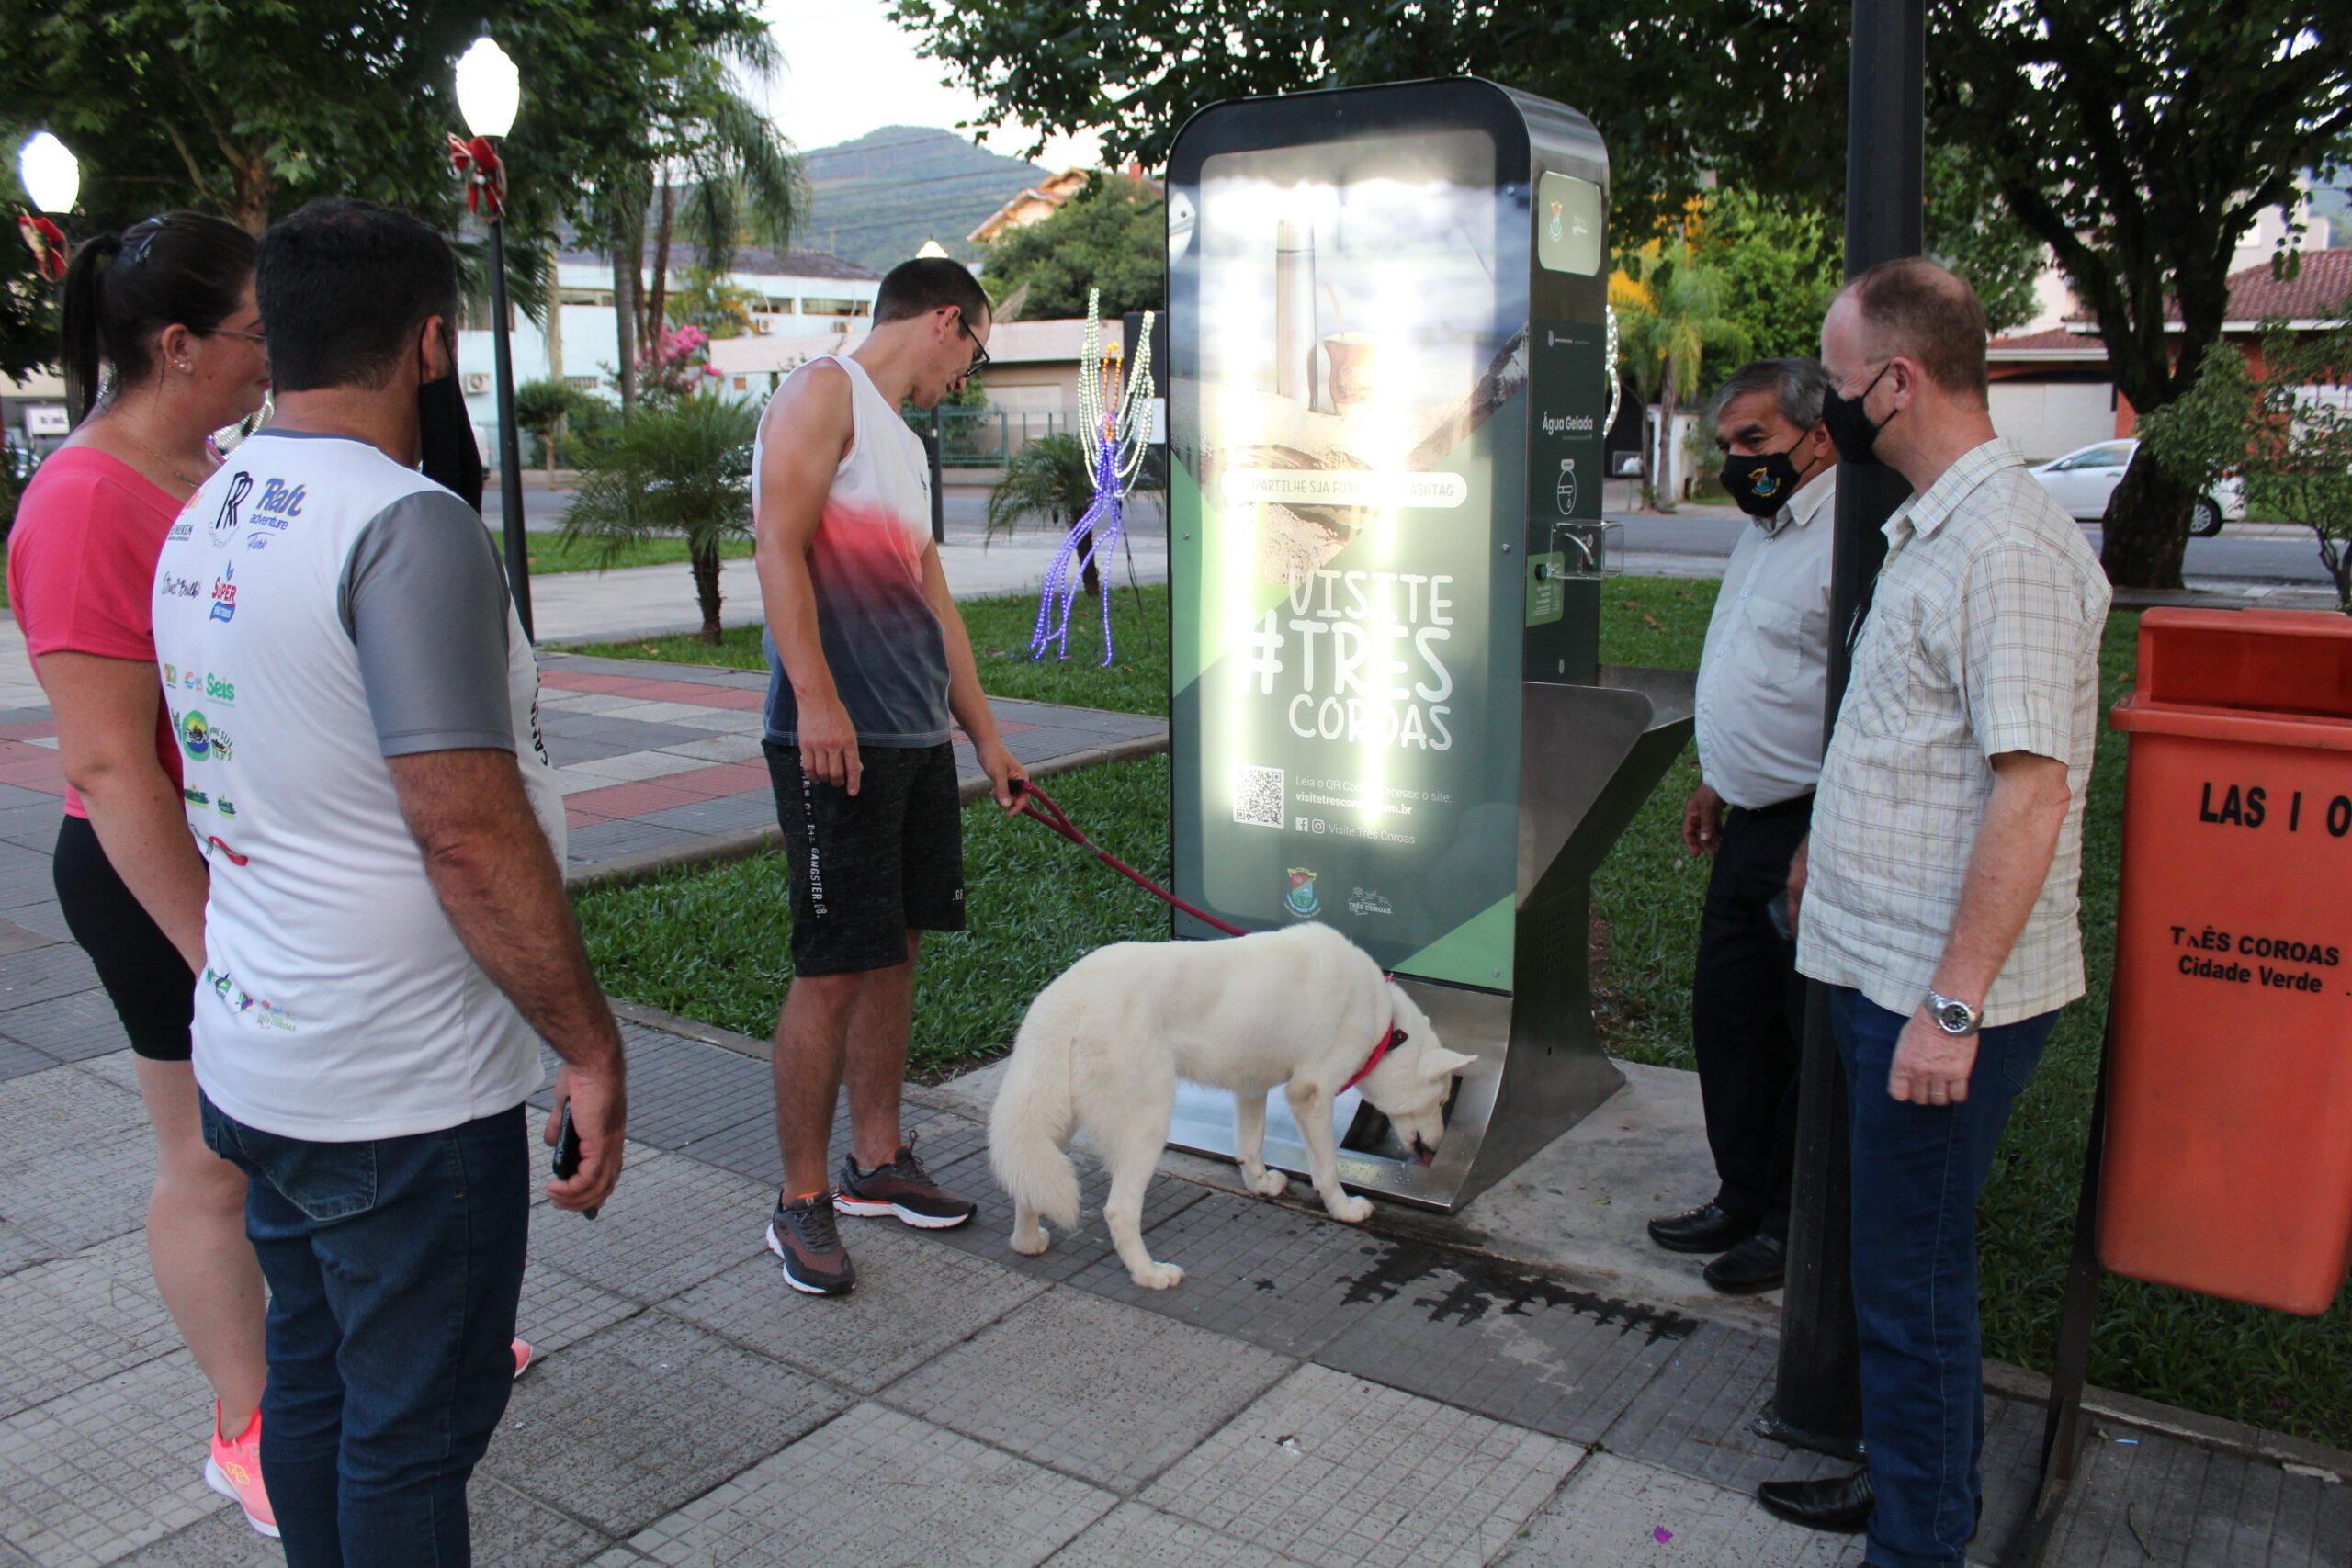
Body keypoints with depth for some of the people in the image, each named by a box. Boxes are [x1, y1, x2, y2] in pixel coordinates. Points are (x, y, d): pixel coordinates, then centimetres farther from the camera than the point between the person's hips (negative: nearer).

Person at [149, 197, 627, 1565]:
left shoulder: (204, 521, 9)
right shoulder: (408, 525, -20)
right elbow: (469, 832, -25)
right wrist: (592, 1045, -17)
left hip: (253, 1055, 9)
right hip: (402, 1090, -9)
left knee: (314, 1379, 22)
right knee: (417, 1426, 7)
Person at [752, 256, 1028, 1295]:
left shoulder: (903, 444, 23)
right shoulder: (823, 392, -3)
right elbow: (779, 548, -15)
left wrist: (986, 736, 26)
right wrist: (817, 700, -23)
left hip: (918, 739, 9)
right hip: (837, 740, -9)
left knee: (895, 950, 13)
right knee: (833, 969, -5)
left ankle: (877, 1162, 26)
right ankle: (801, 1202, 7)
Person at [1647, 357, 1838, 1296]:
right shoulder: (1762, 534, 15)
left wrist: (1818, 844, -25)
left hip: (1810, 831, -10)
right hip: (1750, 828, 10)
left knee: (1809, 1041, 4)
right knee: (1727, 1019, 16)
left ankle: (1792, 1226, 21)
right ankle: (1741, 1199, 32)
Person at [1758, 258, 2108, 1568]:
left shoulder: (2009, 547, -20)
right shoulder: (1935, 528, 12)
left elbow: (2030, 789, -25)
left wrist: (1952, 1005, -25)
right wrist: (1836, 848, 29)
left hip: (1944, 995, -10)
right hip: (1889, 967, 10)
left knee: (1914, 1279, 3)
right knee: (1907, 1261, 22)